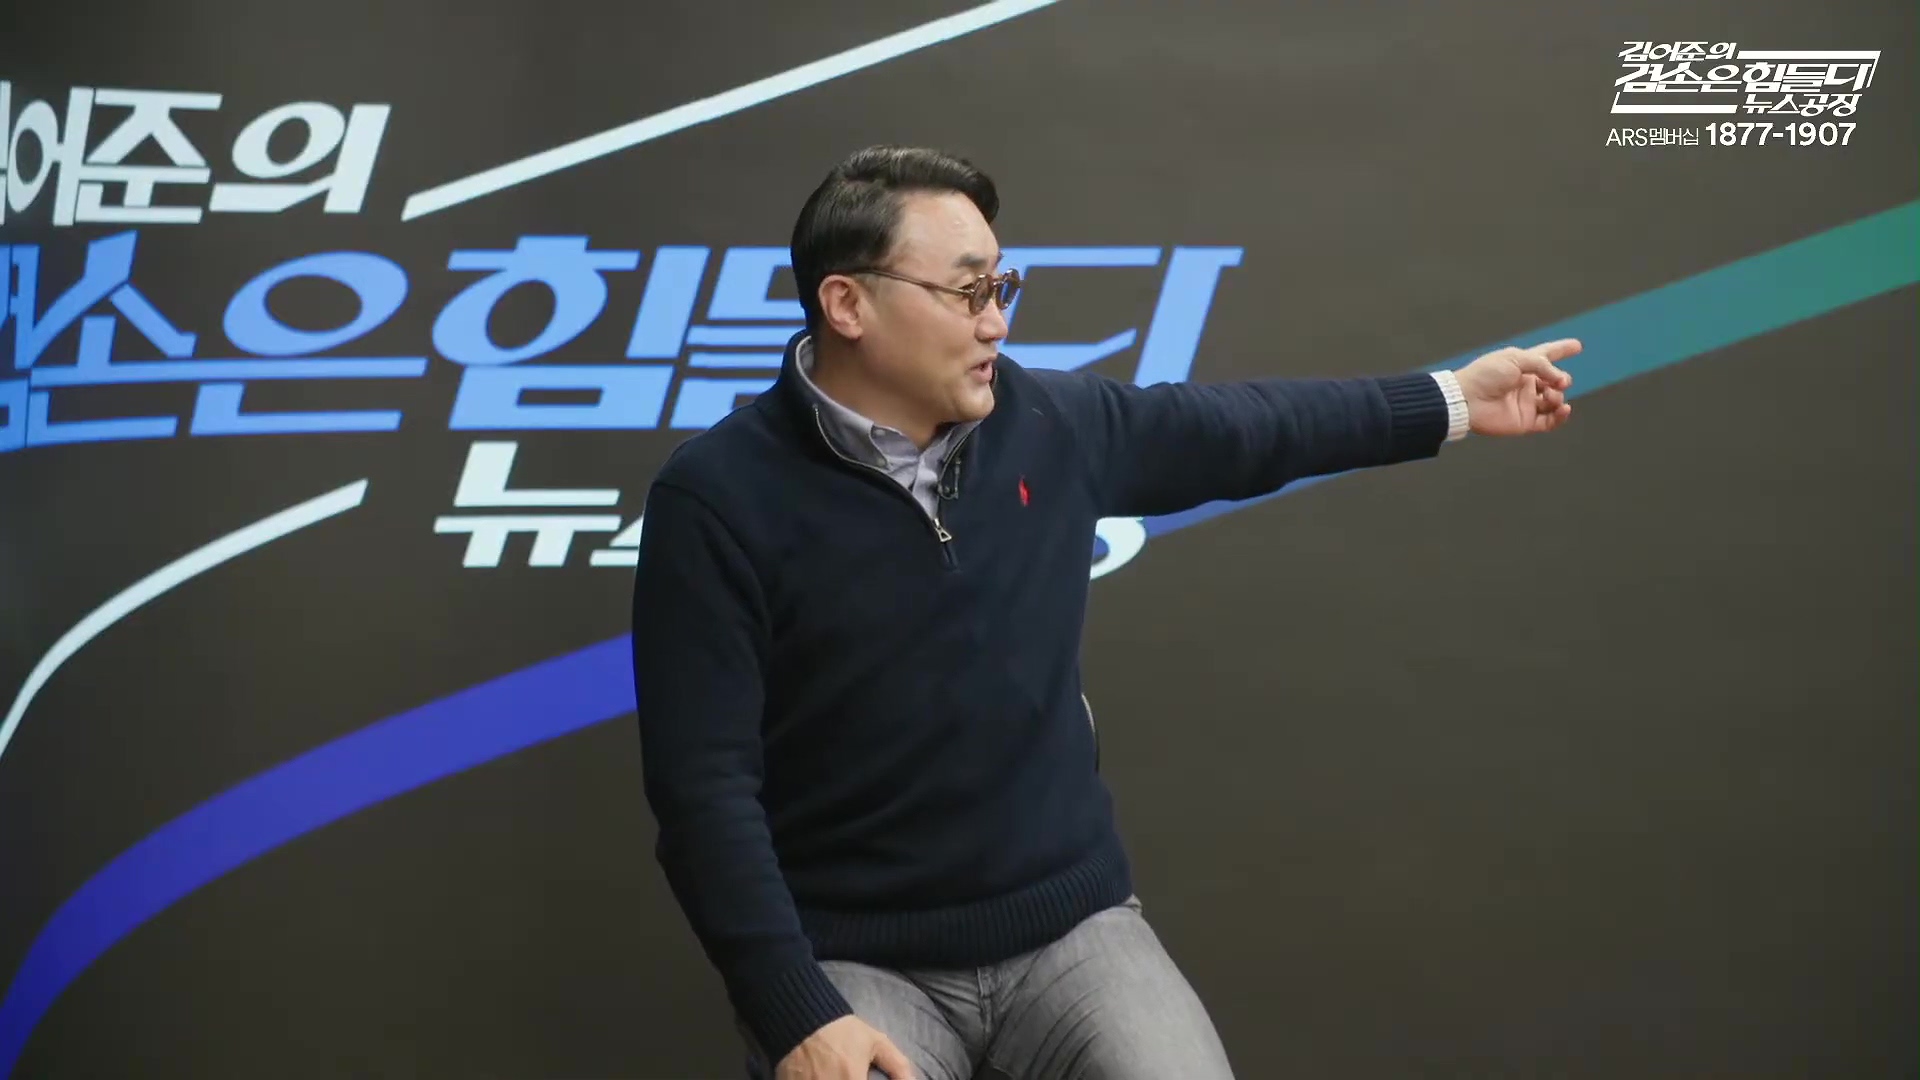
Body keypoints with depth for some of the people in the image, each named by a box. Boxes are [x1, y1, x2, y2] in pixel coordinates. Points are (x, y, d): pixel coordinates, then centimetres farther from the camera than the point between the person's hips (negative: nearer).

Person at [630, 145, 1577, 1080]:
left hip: (1071, 927, 4)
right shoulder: (718, 497, -13)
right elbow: (705, 783, -15)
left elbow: (1240, 429, 18)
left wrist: (1452, 403, 25)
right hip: (854, 961, -4)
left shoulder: (1050, 424, 2)